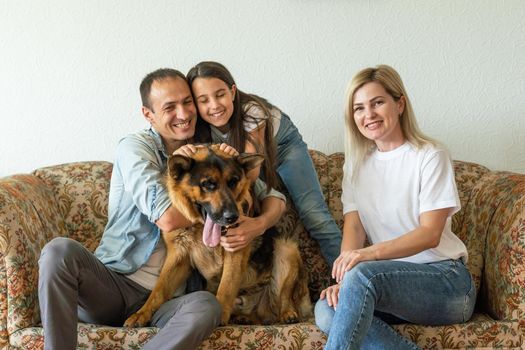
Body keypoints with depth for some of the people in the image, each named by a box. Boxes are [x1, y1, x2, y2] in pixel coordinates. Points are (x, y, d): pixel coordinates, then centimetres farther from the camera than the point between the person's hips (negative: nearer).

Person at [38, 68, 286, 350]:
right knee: (61, 250, -32)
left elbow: (275, 197, 9)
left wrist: (260, 223, -15)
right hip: (113, 282, -2)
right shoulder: (135, 147, -4)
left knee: (206, 305, -33)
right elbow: (168, 218, -18)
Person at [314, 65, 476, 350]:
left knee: (362, 275, -34)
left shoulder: (430, 156, -5)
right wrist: (343, 278, -17)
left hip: (445, 277, -5)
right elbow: (353, 227, 1)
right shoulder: (356, 163, 12)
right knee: (327, 310, -24)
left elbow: (430, 234, -12)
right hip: (390, 278, 6)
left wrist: (371, 253, -28)